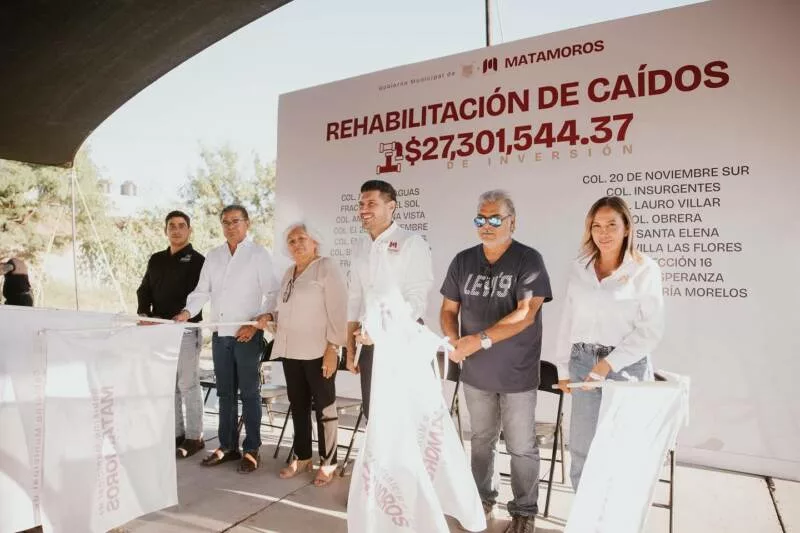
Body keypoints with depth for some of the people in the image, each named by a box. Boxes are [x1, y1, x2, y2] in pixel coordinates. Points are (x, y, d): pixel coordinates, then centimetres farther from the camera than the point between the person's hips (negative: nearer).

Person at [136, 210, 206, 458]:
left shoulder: (197, 261, -4)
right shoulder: (156, 259, 15)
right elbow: (144, 290, 15)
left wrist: (163, 319, -18)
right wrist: (144, 313, -4)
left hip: (186, 329, -6)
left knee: (188, 385, -2)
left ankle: (194, 437, 8)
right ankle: (176, 433, 22)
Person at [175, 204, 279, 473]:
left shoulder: (259, 254, -2)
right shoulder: (213, 257, 13)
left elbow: (272, 293, -5)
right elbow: (202, 291, 14)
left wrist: (257, 323, -14)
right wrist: (187, 312, -3)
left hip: (247, 335, -5)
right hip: (220, 334, 5)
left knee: (249, 393, 2)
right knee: (225, 393, 13)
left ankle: (251, 450, 11)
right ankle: (227, 446, 24)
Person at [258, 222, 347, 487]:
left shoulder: (327, 268, -6)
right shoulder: (289, 273, 15)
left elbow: (337, 310, -13)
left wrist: (333, 348, -17)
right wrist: (269, 317, 6)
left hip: (318, 352, -7)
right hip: (291, 351, 7)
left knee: (323, 407, 2)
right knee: (298, 405, 14)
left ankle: (328, 462, 14)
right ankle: (301, 457, 27)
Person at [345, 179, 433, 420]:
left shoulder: (411, 243, -9)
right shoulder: (360, 247, 10)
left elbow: (416, 299, -14)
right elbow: (354, 299, 13)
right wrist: (350, 348, 12)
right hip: (369, 342, 6)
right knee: (372, 412, 14)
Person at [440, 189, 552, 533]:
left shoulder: (529, 260, -11)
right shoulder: (463, 261, 3)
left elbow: (525, 314, -20)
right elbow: (448, 310, 7)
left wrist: (480, 340, -24)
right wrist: (455, 342, -12)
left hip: (517, 373, -4)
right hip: (475, 371, 4)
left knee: (521, 447, 9)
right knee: (481, 440, 19)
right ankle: (483, 500, 38)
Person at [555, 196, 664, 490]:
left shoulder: (645, 269, -7)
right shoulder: (579, 268, 6)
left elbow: (651, 330, -10)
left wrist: (609, 363, -15)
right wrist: (564, 368, 10)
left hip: (626, 367, -4)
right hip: (583, 364, 4)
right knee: (581, 448, 13)